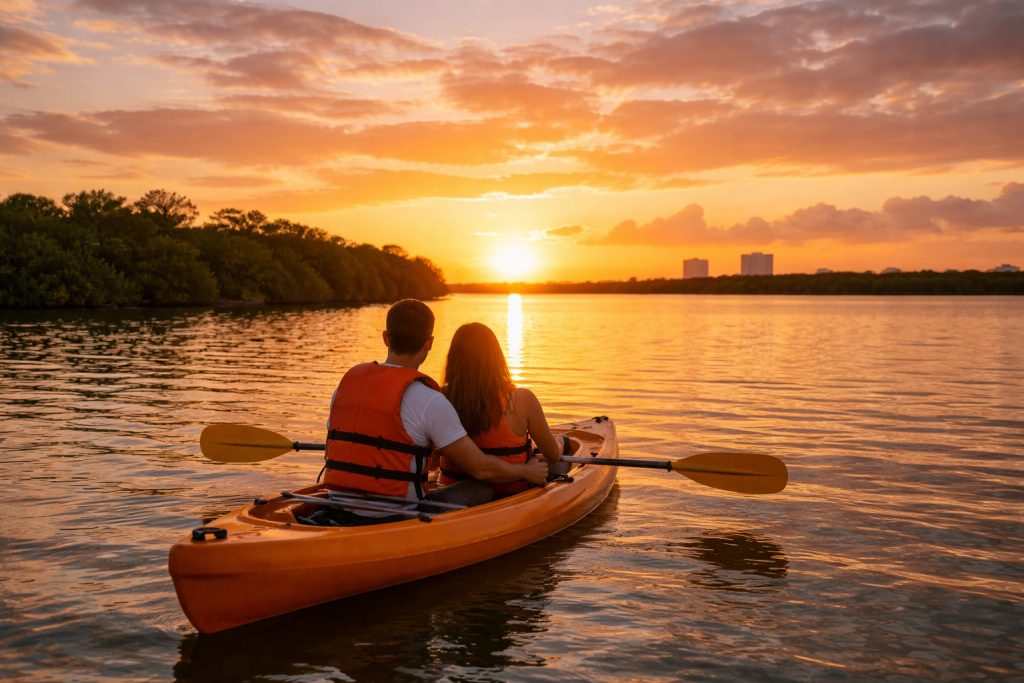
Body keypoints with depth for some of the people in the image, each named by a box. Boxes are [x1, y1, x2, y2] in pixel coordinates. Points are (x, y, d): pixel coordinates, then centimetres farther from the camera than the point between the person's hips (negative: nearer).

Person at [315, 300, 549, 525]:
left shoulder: (346, 383, 4)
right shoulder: (429, 401, -16)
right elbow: (481, 468, -9)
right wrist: (527, 471, 10)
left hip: (339, 516, 7)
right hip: (394, 522, -7)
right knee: (482, 489, 7)